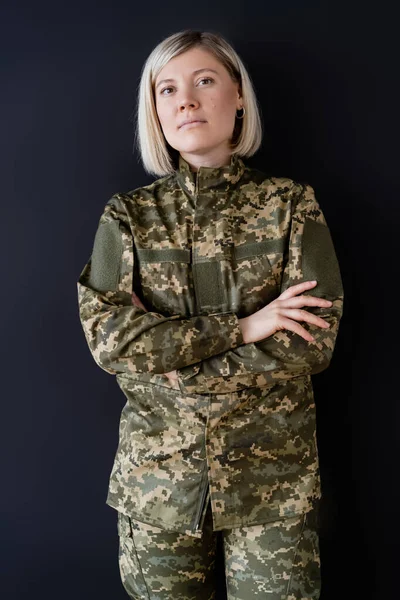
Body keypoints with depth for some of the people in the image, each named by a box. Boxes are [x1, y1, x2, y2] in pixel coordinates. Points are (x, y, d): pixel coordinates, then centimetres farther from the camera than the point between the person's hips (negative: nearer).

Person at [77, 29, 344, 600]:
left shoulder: (291, 204, -2)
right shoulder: (128, 215, 1)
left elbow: (314, 340, -12)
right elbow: (105, 335, -11)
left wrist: (160, 364, -14)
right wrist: (242, 328, -18)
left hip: (274, 471, 0)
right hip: (158, 470, 1)